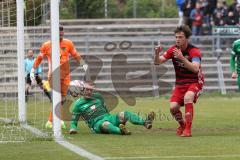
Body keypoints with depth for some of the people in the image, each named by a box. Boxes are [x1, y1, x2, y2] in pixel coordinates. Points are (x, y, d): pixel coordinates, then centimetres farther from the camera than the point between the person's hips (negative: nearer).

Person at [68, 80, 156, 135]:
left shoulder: (97, 97, 19)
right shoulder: (78, 105, 4)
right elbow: (74, 121, 7)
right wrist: (73, 128, -12)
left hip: (108, 118, 6)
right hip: (97, 124, -6)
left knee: (124, 114, -18)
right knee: (105, 124, -41)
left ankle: (145, 123, -40)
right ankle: (120, 131, -71)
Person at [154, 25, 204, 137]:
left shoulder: (194, 51, -18)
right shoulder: (173, 49, -3)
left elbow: (195, 68, -34)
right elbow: (157, 62, -5)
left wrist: (182, 58, -45)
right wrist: (157, 54, -28)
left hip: (194, 82, -5)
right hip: (180, 83, 5)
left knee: (187, 98, -35)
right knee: (173, 107, -13)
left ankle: (188, 129, -30)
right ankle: (182, 124, 20)